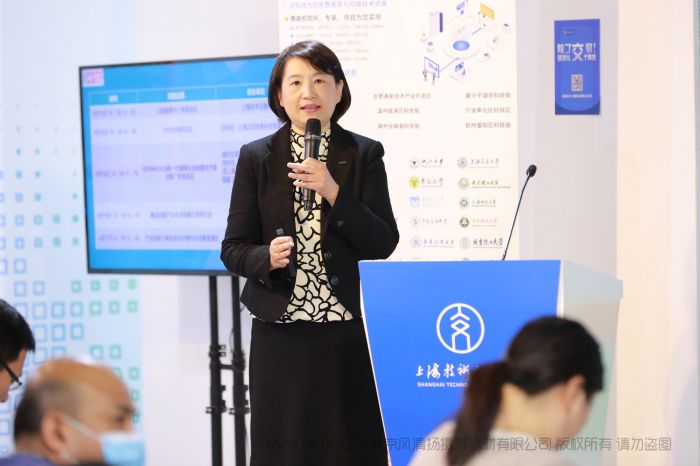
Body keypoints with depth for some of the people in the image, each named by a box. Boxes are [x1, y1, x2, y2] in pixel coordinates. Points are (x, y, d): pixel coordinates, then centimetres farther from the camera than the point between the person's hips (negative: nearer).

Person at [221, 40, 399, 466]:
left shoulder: (364, 155, 4)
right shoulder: (256, 158, 5)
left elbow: (384, 244, -3)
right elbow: (233, 248, 4)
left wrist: (333, 192, -14)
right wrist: (267, 257, -18)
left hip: (349, 334, 0)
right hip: (281, 337, 0)